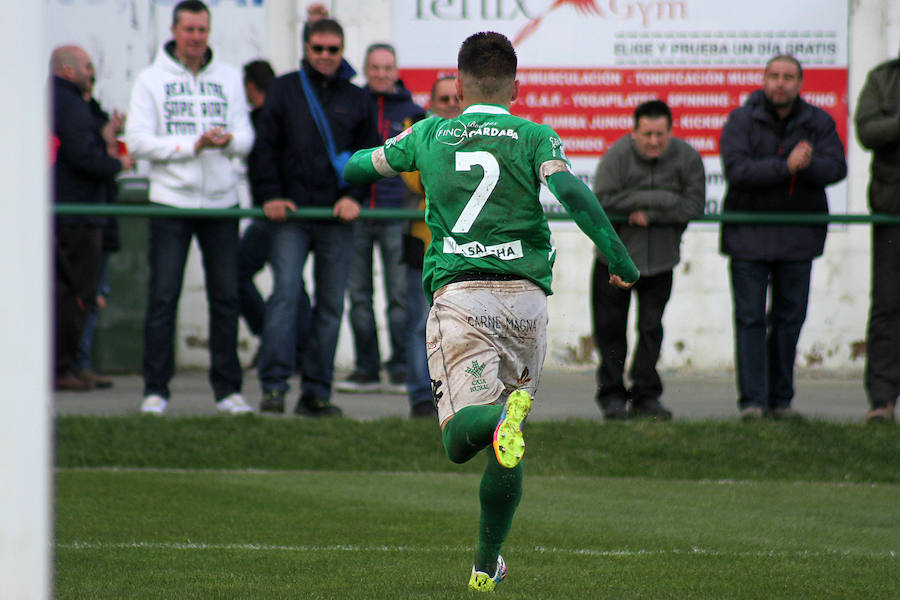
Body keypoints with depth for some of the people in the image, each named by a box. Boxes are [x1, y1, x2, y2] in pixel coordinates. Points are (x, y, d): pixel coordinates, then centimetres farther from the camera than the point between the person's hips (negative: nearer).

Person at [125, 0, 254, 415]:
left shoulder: (228, 79, 11)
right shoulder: (152, 80, 2)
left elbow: (246, 136, 6)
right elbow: (137, 141, -6)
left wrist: (228, 140, -17)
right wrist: (193, 145, -15)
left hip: (221, 201, 3)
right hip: (171, 201, -3)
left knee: (226, 298, 4)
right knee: (163, 298, -4)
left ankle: (228, 389, 9)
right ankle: (155, 389, 1)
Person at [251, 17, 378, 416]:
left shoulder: (356, 99, 13)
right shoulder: (284, 90, 8)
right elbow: (266, 147, 5)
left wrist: (354, 196, -3)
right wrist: (272, 195, -7)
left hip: (337, 218, 2)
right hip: (290, 213, -2)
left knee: (331, 305, 2)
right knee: (285, 293, -14)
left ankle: (316, 392, 6)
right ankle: (274, 385, -17)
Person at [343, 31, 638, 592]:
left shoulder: (429, 136, 13)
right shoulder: (534, 137, 7)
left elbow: (356, 167, 28)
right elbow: (571, 190, -12)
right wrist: (619, 258, -9)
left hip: (457, 292, -1)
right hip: (525, 293, 1)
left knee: (461, 436, -10)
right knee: (507, 448, 14)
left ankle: (502, 417, -45)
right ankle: (486, 567, 18)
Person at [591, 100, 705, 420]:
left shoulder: (687, 158, -7)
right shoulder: (618, 154, -15)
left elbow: (694, 205, -10)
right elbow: (603, 199, -23)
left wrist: (650, 215, -21)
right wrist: (661, 199, -23)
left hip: (659, 259, 2)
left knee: (651, 328, 4)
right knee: (610, 327, 2)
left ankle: (646, 395, 12)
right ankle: (612, 396, 14)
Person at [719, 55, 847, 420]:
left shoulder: (818, 123, 3)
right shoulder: (741, 121, -5)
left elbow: (836, 168, -9)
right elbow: (737, 170, -19)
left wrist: (808, 165, -30)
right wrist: (785, 167, -29)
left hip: (798, 237, 3)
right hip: (749, 235, -2)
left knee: (790, 318, 7)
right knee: (750, 319, -5)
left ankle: (781, 399, 16)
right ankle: (752, 400, -5)